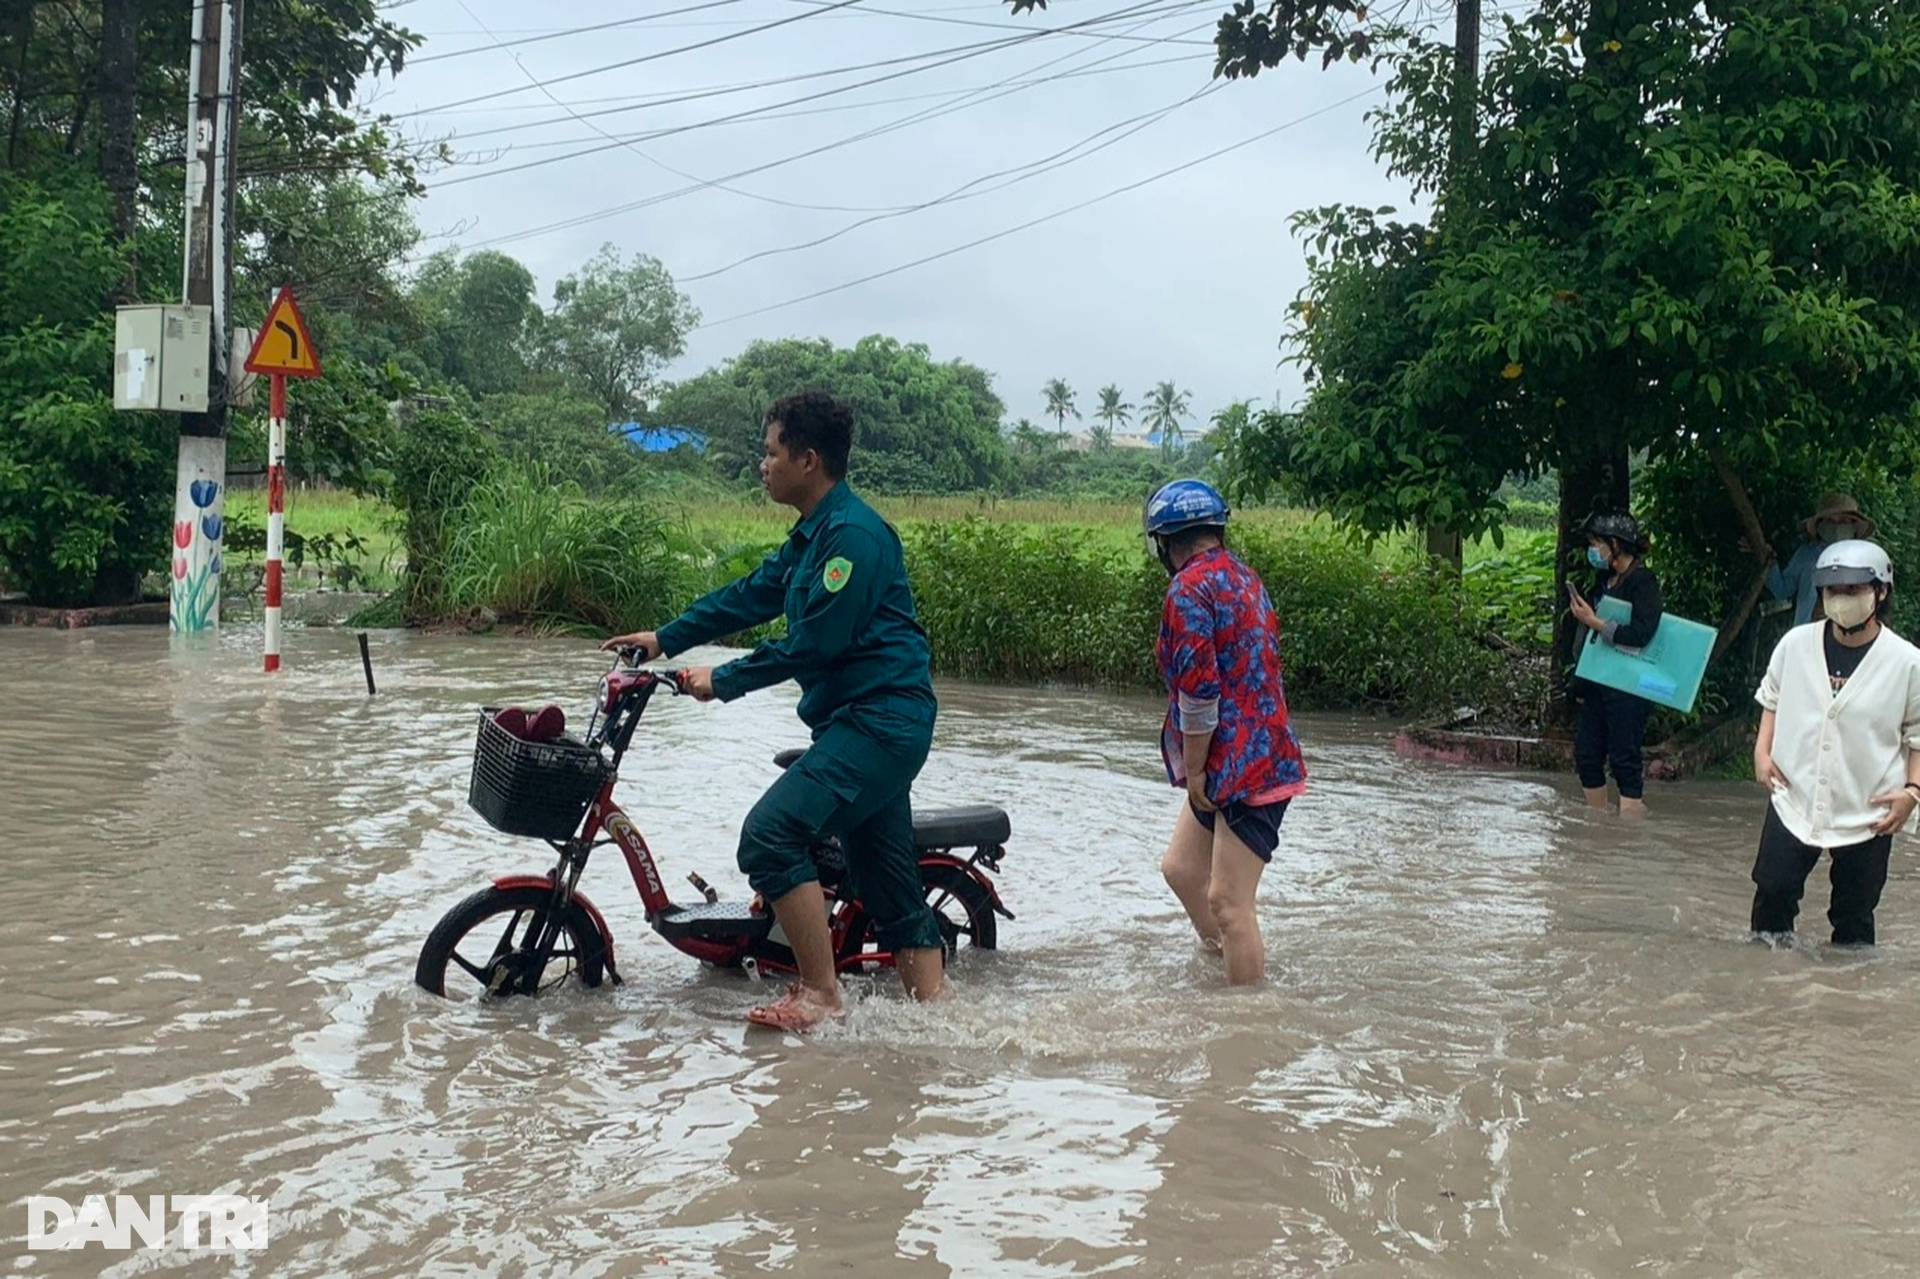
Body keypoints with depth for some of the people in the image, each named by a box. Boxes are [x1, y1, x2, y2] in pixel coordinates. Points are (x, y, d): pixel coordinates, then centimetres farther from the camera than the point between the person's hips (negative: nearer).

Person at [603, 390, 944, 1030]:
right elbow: (751, 594, 23)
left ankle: (820, 994, -13)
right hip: (867, 720, 11)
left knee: (771, 834, -20)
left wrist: (724, 680, -13)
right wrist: (666, 638, 21)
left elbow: (814, 640, -19)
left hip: (879, 719, -11)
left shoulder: (854, 533, -15)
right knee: (891, 887, 12)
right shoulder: (812, 534, 16)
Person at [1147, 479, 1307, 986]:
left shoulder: (1191, 589, -15)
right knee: (1182, 867, 22)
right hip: (1259, 757, 10)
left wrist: (1194, 771, -10)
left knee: (1228, 901, -7)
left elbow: (1198, 690, -21)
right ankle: (1225, 963, 33)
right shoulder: (1245, 578, 14)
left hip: (1242, 769, -10)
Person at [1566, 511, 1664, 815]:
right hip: (1596, 683, 8)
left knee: (1625, 761, -5)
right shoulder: (1605, 579, 13)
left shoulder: (1643, 582, -9)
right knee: (1586, 757, 10)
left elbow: (1641, 634, -21)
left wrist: (1595, 623, -19)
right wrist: (1580, 684, 12)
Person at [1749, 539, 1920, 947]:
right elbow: (1772, 699, 14)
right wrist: (1762, 751, 1)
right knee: (1772, 891, 4)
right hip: (1794, 802, 2)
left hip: (1867, 816, -2)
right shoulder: (1795, 644, -1)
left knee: (1855, 915, 7)